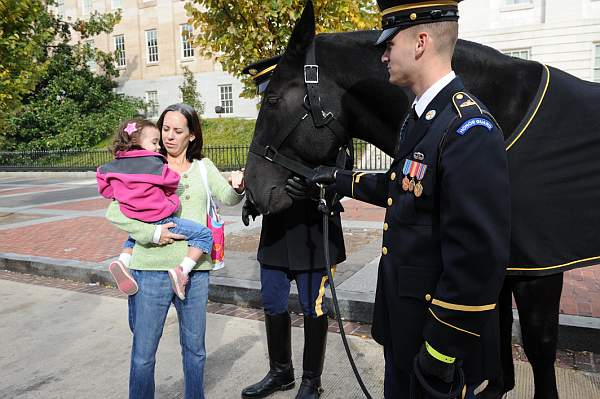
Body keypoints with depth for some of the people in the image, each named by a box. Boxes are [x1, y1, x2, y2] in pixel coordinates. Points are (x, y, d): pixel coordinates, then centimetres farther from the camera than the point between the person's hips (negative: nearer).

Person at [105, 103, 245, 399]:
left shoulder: (203, 166, 9)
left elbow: (227, 197, -3)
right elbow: (114, 213, -6)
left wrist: (239, 188, -24)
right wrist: (152, 233, -16)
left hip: (195, 270, 3)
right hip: (151, 270, -2)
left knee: (195, 349, 17)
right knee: (143, 352, 8)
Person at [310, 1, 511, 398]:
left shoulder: (468, 128, -26)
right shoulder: (421, 115, 5)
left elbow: (478, 262, -29)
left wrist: (439, 357, -23)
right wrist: (339, 178, 22)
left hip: (440, 326, -9)